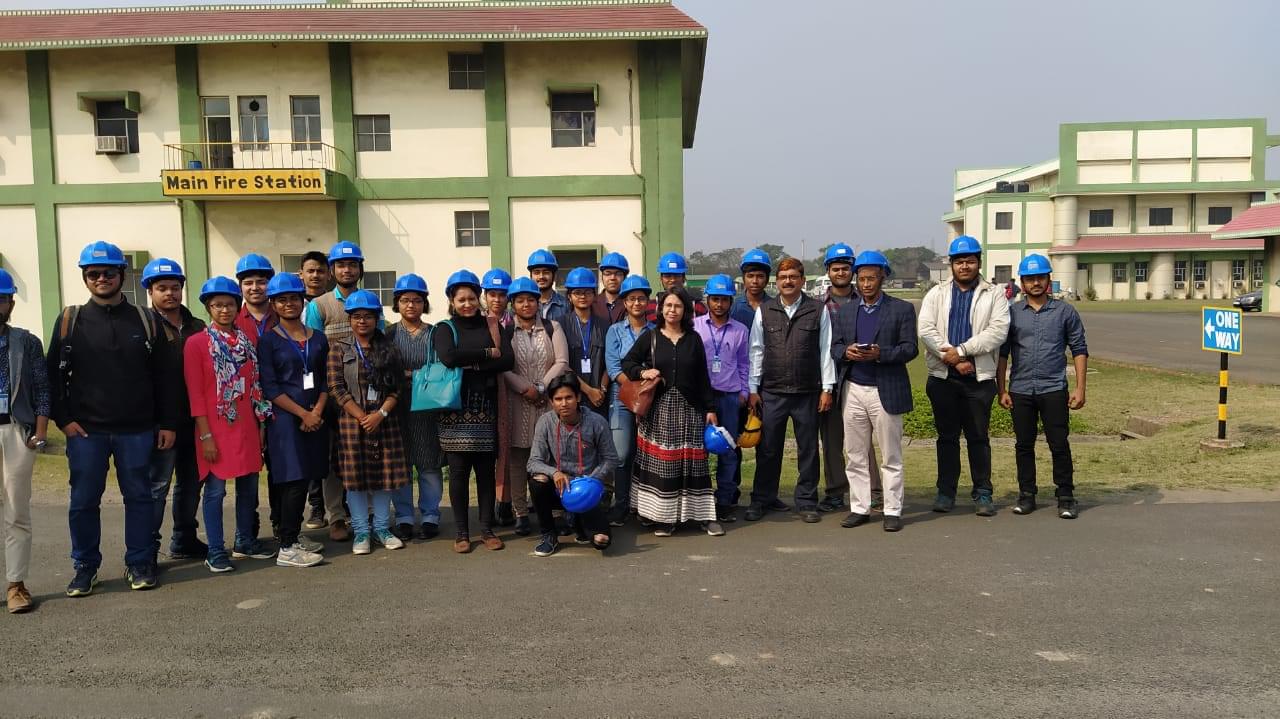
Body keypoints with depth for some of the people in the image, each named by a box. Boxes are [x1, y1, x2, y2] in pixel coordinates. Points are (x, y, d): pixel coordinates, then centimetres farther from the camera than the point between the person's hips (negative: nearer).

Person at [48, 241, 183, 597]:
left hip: (137, 430, 0)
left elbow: (167, 376, 4)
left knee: (139, 497, 7)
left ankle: (140, 563, 19)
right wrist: (64, 419, -4)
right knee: (84, 501, 7)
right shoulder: (70, 320, 5)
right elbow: (53, 374, 5)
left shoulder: (145, 321, 4)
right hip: (85, 431, 0)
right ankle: (85, 567, 21)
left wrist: (168, 423, 0)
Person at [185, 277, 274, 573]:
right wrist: (205, 435, -13)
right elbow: (195, 393, -8)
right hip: (216, 428, -5)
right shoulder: (196, 343, -5)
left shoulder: (245, 341, 11)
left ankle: (245, 542, 25)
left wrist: (260, 424, 10)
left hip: (246, 427, 5)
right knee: (215, 490, 0)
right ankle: (216, 552, 9)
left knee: (248, 486, 11)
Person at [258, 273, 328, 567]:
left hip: (315, 418, 5)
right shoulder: (268, 340, -1)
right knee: (293, 480, -9)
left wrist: (317, 411, -6)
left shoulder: (318, 338, 12)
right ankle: (287, 548, -5)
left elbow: (326, 380, 10)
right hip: (285, 418, -5)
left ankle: (293, 534, 22)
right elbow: (269, 387, -8)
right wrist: (303, 413, -13)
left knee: (305, 479, 8)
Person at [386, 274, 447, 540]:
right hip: (398, 407, 0)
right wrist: (420, 374, -10)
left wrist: (409, 374, -7)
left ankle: (430, 516, 14)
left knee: (430, 463, 3)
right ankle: (404, 518, 15)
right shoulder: (389, 334, 5)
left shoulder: (434, 333, 6)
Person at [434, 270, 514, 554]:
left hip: (486, 408, 2)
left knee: (487, 470, 4)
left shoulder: (491, 326, 11)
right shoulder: (444, 329, 6)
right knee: (459, 471, 2)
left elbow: (508, 360, -3)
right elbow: (448, 357, -16)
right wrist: (487, 353, -9)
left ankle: (487, 529, 14)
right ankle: (461, 532, 11)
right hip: (456, 409, -1)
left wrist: (471, 365, -11)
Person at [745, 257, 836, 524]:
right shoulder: (764, 311, 6)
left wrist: (827, 389, 0)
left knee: (808, 450, 7)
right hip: (771, 392, 1)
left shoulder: (818, 311, 2)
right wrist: (752, 388, 4)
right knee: (767, 449, 7)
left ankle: (806, 502, 19)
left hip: (807, 393, -1)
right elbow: (756, 350, 7)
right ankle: (762, 499, 20)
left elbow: (826, 350, 3)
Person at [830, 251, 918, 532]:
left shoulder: (902, 309, 2)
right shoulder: (844, 312, 13)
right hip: (853, 390, 3)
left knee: (891, 457, 4)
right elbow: (834, 346, 10)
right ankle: (860, 508, 16)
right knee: (856, 456, 7)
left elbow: (910, 348, -4)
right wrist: (846, 352, -12)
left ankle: (892, 511, 11)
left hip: (886, 391, -3)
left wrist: (880, 353, -19)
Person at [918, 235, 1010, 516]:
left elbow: (998, 331, -10)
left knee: (978, 437, 5)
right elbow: (926, 330, -4)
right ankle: (946, 492, 17)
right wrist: (954, 360, -13)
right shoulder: (936, 294, 8)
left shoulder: (994, 295, 4)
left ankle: (983, 493, 13)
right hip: (943, 376, 1)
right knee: (947, 437, 9)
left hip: (979, 377, -1)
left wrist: (961, 350, -16)